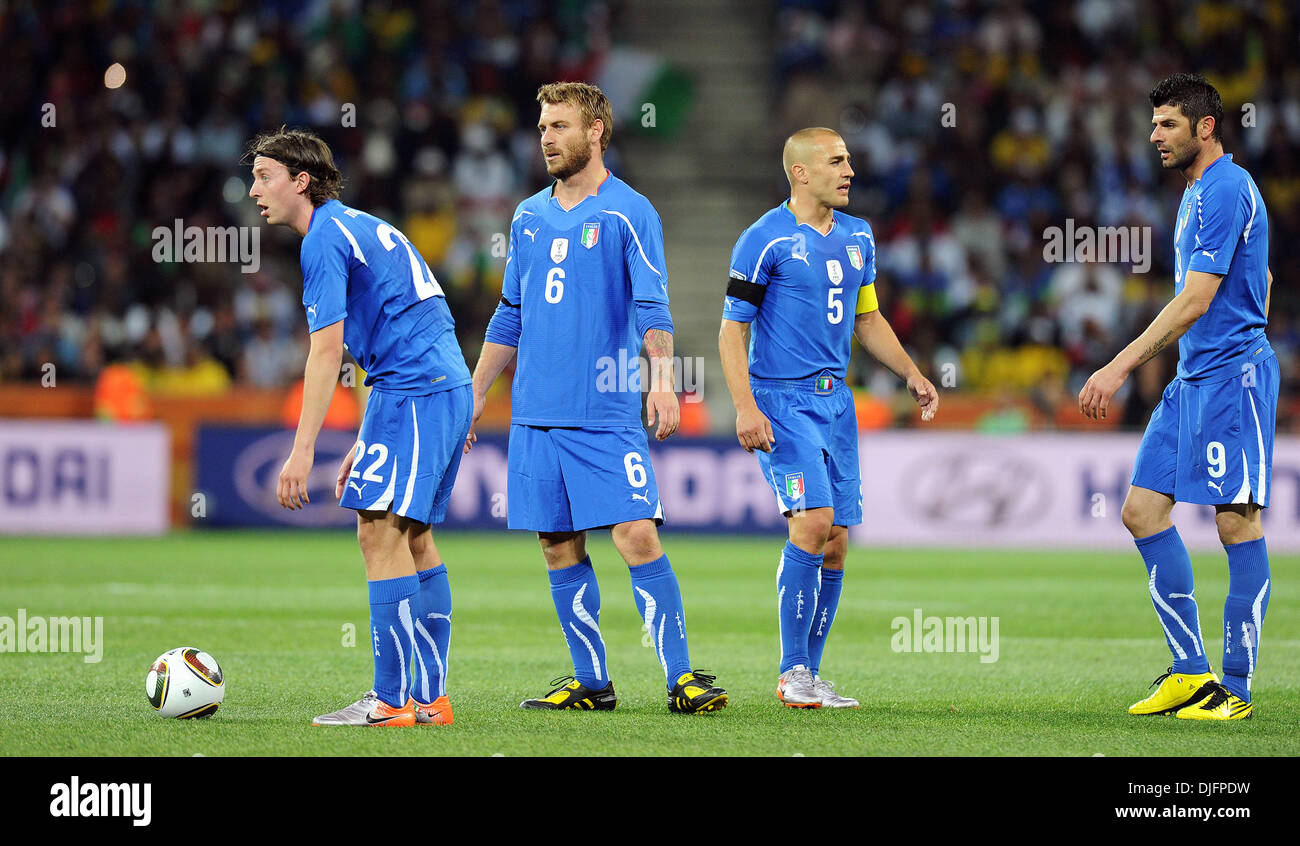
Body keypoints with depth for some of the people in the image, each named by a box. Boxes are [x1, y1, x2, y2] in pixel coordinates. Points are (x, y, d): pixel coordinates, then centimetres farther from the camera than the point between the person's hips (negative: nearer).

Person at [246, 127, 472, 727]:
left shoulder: (324, 239, -8)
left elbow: (326, 351, -16)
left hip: (413, 391, -10)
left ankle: (390, 702, -13)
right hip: (447, 386, 10)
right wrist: (366, 445, 26)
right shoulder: (363, 227, 22)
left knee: (381, 532, -10)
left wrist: (302, 452, -17)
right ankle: (430, 699, 12)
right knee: (413, 538, 12)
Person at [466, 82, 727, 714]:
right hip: (535, 414, 6)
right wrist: (473, 398, 19)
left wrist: (662, 380, -26)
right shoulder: (528, 217, 15)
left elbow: (652, 310, -11)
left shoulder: (629, 213, -2)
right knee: (559, 548, 6)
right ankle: (591, 681, 14)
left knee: (637, 537, -12)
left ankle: (681, 679, -10)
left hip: (607, 415, -6)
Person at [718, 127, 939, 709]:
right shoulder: (766, 239, -8)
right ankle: (793, 674, -11)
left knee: (835, 543, 4)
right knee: (814, 520, -19)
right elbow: (732, 329, -9)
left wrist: (911, 374, 15)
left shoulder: (857, 236, 13)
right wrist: (745, 408, -18)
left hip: (835, 399, 7)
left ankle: (809, 675, 13)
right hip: (782, 399, -7)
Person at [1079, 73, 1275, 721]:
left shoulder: (1226, 189, -14)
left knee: (1238, 522, -6)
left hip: (1231, 377, -10)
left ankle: (1235, 688, -3)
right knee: (1142, 510, 4)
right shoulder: (1199, 191, 18)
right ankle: (1190, 671, 8)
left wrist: (1120, 368, -21)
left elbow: (1196, 300, -20)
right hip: (1192, 379, 10)